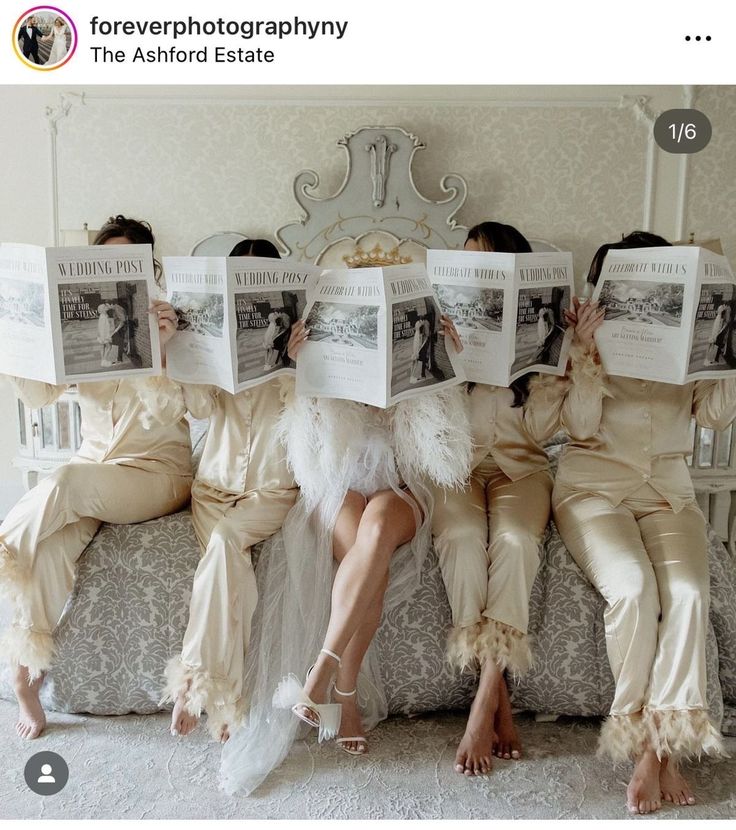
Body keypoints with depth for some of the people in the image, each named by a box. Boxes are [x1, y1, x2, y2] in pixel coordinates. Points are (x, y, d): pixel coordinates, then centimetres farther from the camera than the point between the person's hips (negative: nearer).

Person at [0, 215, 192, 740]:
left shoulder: (170, 323, -2)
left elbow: (173, 402, -15)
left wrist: (164, 346, -32)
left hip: (159, 471, -3)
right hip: (92, 468, 3)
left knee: (68, 483, -33)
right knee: (51, 547, -25)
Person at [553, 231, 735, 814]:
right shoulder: (591, 338, 7)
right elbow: (581, 425, -5)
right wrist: (587, 350, -15)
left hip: (669, 489, 3)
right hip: (595, 486, -3)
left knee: (687, 593, -27)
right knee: (633, 587, -29)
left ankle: (657, 747, -18)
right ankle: (658, 748, -11)